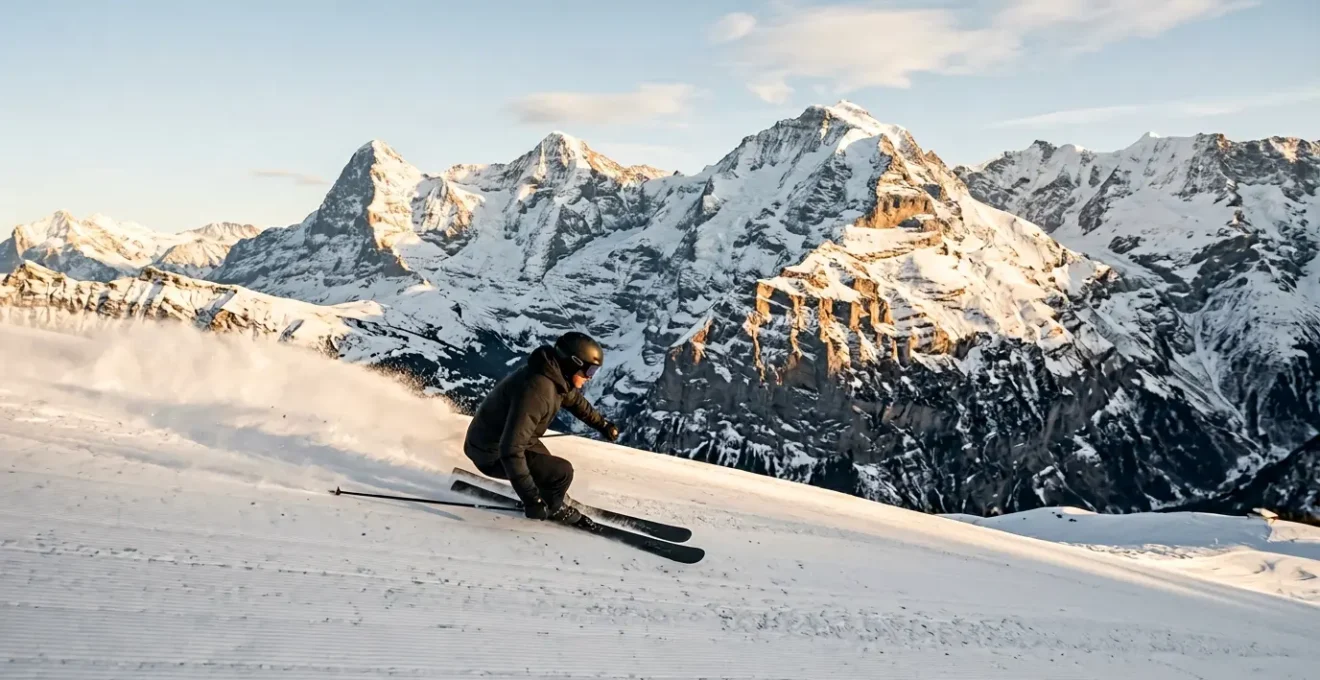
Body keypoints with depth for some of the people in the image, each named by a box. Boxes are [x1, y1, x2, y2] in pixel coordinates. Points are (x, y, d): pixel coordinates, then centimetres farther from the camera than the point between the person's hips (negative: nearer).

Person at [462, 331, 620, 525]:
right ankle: (551, 508, 17)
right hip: (494, 454, -10)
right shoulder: (537, 391, -35)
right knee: (562, 472, -11)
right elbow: (511, 450, -38)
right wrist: (531, 498, -37)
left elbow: (573, 399, 21)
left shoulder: (556, 375, -5)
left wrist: (601, 424, 31)